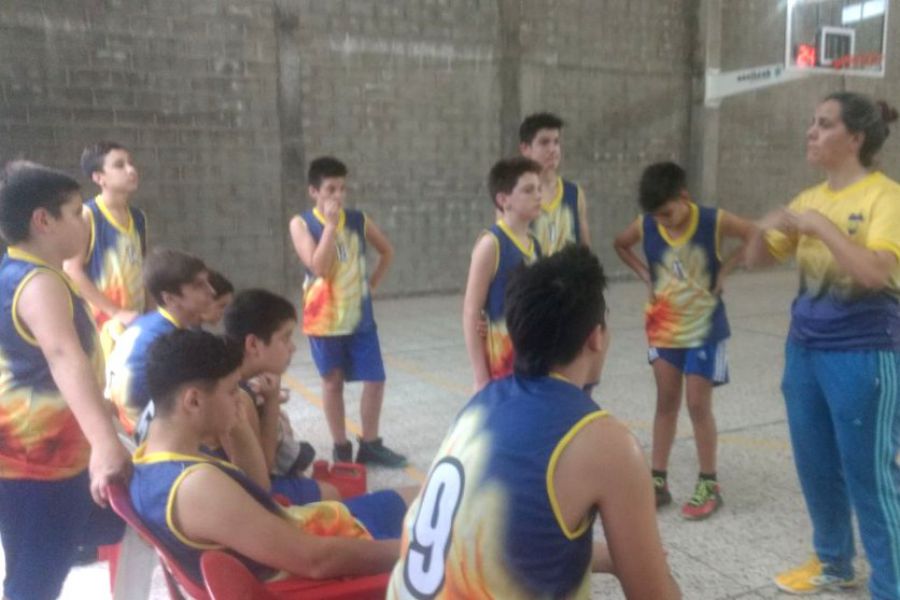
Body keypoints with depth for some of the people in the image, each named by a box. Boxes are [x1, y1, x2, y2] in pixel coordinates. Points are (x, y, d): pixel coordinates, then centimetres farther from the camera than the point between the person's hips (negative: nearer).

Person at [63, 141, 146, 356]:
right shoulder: (87, 216, -9)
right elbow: (72, 272, -14)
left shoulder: (138, 217, 11)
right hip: (102, 324, -6)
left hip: (136, 322, 6)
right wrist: (116, 313, -17)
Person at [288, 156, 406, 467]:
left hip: (360, 317, 3)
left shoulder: (358, 220, 2)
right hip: (324, 319, -3)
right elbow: (318, 267, -22)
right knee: (332, 382, 9)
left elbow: (387, 250, 17)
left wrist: (372, 283, 8)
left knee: (375, 380, 2)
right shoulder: (302, 223, -8)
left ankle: (370, 444, 17)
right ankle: (341, 447, 22)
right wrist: (330, 224, -22)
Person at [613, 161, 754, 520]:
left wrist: (725, 270, -13)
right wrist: (644, 275, -2)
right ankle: (658, 482, 19)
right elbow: (620, 244, 10)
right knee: (666, 403, 10)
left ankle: (709, 486, 16)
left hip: (704, 328, -3)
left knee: (698, 405, 0)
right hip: (663, 327, 3)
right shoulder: (646, 225, -9)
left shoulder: (714, 222, -17)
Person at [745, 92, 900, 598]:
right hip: (805, 348, 7)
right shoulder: (810, 198, 7)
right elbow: (757, 259, 11)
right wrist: (768, 227, -8)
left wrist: (821, 226, -22)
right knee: (816, 467, 17)